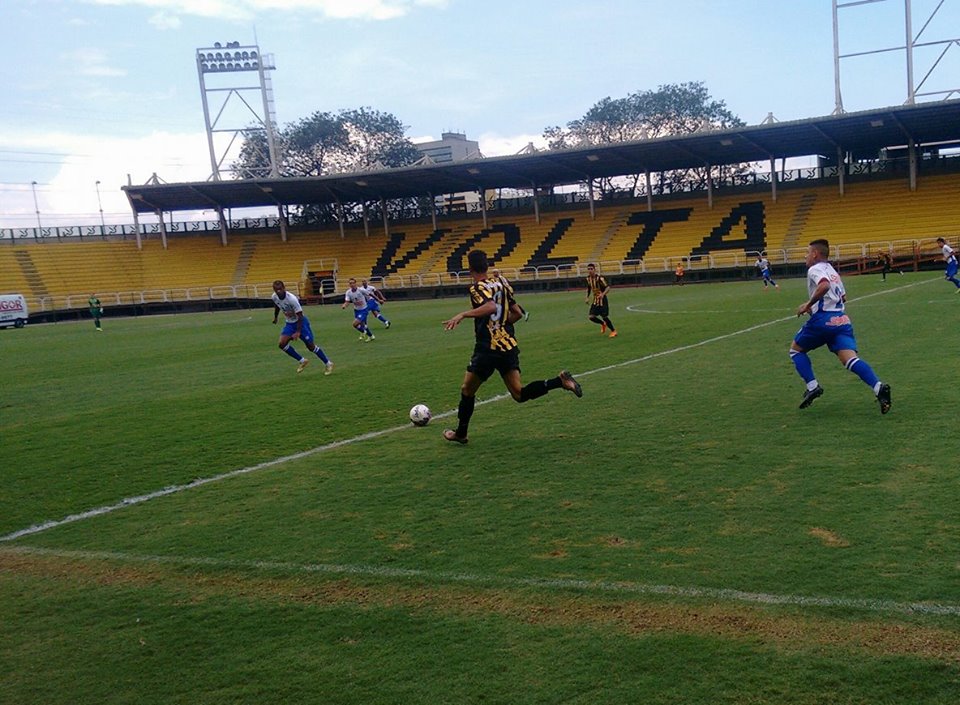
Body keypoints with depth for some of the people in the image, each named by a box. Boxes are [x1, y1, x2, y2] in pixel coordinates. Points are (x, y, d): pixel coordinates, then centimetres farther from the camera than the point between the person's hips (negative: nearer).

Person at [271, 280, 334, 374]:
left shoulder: (292, 299, -30)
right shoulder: (274, 297, -11)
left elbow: (300, 316, -25)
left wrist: (298, 332, -29)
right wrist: (275, 317, 27)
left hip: (300, 322, -6)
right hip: (289, 323, 6)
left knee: (310, 345, -4)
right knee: (281, 344, -13)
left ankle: (328, 363, 15)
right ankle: (302, 361, 5)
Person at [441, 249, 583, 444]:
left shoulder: (477, 288, -10)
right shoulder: (499, 284, 13)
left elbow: (491, 307, -31)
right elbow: (517, 313, 17)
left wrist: (463, 314, -30)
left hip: (488, 349, -7)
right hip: (509, 345, 7)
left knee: (467, 390, 13)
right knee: (520, 394, 5)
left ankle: (460, 433, 24)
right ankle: (560, 380, -13)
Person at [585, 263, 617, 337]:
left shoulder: (599, 278, -19)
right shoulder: (588, 278, 1)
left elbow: (608, 287, -23)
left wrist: (603, 294, -40)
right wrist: (587, 298, 11)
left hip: (602, 300, -6)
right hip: (595, 300, 6)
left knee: (604, 316, -6)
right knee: (591, 317, -4)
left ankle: (613, 331, 16)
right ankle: (603, 324, 25)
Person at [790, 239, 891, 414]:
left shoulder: (815, 269, -2)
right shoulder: (832, 271, 25)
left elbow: (824, 286, -24)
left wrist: (808, 304, -14)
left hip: (823, 319, -7)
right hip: (842, 319, 7)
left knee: (796, 349, 15)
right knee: (850, 359, -8)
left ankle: (812, 386, 3)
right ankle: (878, 387, -31)